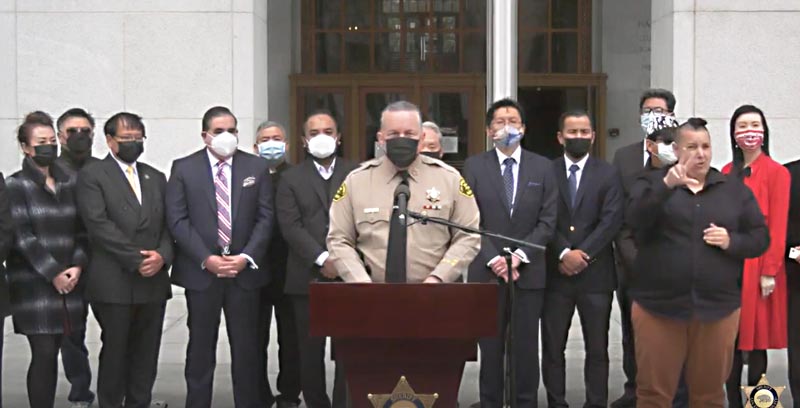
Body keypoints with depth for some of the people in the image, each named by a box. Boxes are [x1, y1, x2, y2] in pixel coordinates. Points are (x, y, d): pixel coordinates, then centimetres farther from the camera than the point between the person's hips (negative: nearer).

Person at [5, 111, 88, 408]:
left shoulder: (67, 184, 13)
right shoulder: (15, 186, -2)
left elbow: (80, 230, 12)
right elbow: (22, 236, -9)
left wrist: (77, 266, -4)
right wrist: (53, 273, -12)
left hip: (67, 281, 4)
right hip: (33, 284, -4)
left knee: (52, 354, 5)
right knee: (44, 354, -8)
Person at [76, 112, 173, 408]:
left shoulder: (156, 178, 17)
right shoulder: (92, 175, -1)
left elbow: (168, 224, 11)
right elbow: (98, 224, -12)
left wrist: (162, 255, -9)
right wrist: (136, 259, -15)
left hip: (153, 282, 5)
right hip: (114, 283, -4)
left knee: (146, 355, 8)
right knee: (115, 353, 3)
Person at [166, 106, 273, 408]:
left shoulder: (257, 167, 7)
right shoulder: (183, 168, 3)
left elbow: (265, 218, 3)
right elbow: (177, 220, -3)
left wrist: (246, 257, -9)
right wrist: (206, 259, -11)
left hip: (244, 270, 1)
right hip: (200, 271, -1)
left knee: (247, 347, 4)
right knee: (201, 347, 6)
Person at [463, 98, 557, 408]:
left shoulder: (542, 167, 6)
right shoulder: (474, 167, 3)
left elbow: (547, 221, 0)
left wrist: (519, 255, -11)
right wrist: (493, 259, -12)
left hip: (529, 270, 1)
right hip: (487, 270, -1)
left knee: (527, 345, 5)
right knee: (490, 346, 3)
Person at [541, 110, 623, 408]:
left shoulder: (608, 174, 6)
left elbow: (611, 221, -5)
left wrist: (582, 254, -13)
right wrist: (564, 253, -15)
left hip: (595, 273, 0)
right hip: (555, 273, 0)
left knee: (597, 349, 5)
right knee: (552, 347, 5)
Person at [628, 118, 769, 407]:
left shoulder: (735, 190, 10)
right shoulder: (651, 183, 3)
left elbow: (760, 238, 9)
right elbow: (636, 220, -15)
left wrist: (732, 241, -11)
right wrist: (667, 185, -28)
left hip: (717, 307, 2)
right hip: (658, 305, -2)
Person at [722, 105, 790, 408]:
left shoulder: (777, 172, -5)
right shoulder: (726, 173, 10)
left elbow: (778, 226, -9)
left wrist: (770, 272, -13)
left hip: (758, 267, -5)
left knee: (756, 339, 2)